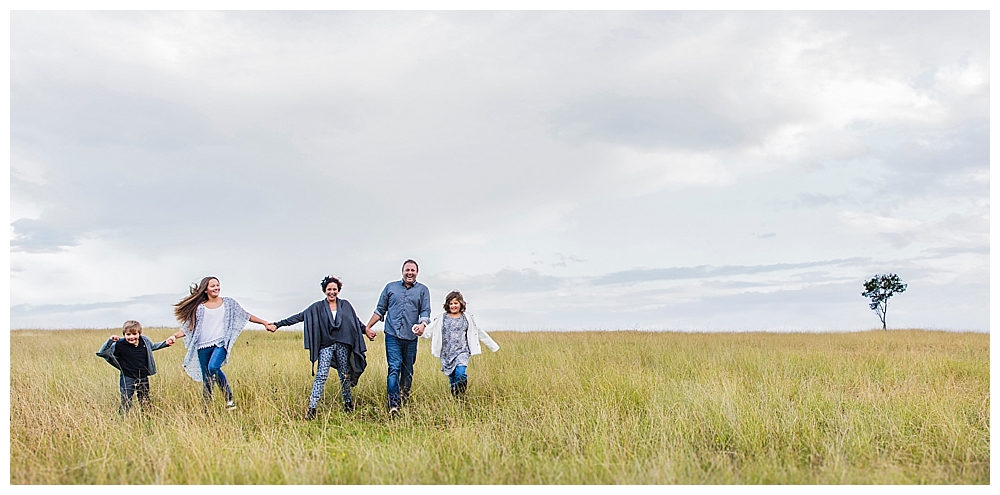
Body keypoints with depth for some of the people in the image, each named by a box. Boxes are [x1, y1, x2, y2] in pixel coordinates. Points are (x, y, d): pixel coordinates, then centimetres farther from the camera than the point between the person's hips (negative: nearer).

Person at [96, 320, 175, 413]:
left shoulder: (145, 341, -3)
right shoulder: (120, 345, -15)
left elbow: (153, 346, 21)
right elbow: (102, 352, -13)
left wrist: (166, 343, 12)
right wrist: (110, 341, -26)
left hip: (143, 379, 4)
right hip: (127, 379, -4)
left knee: (145, 404, 15)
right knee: (126, 405, -4)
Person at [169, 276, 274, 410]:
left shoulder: (228, 303, 9)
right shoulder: (200, 307, 8)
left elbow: (246, 316, 12)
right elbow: (189, 327, 7)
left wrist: (265, 323, 9)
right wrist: (175, 336, -10)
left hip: (221, 343, -2)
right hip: (204, 346, 2)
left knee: (213, 367, -28)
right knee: (206, 380, 3)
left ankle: (229, 398, -16)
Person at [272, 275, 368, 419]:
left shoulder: (345, 305, 8)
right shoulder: (318, 307, 5)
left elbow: (356, 322, 16)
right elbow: (299, 317, 3)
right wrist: (278, 324, -2)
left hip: (343, 345, 1)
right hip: (326, 346, -1)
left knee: (345, 375, 8)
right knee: (321, 376, -12)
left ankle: (348, 403, 24)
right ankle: (312, 408, -14)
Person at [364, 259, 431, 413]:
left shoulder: (423, 290, 10)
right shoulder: (390, 287, 12)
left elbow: (426, 311, 2)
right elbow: (380, 310, 16)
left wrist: (423, 324, -19)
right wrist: (368, 327, 11)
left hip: (411, 337, 1)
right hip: (392, 335, -1)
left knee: (408, 371, 10)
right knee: (394, 368, -12)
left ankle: (405, 399, 26)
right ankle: (393, 404, -18)